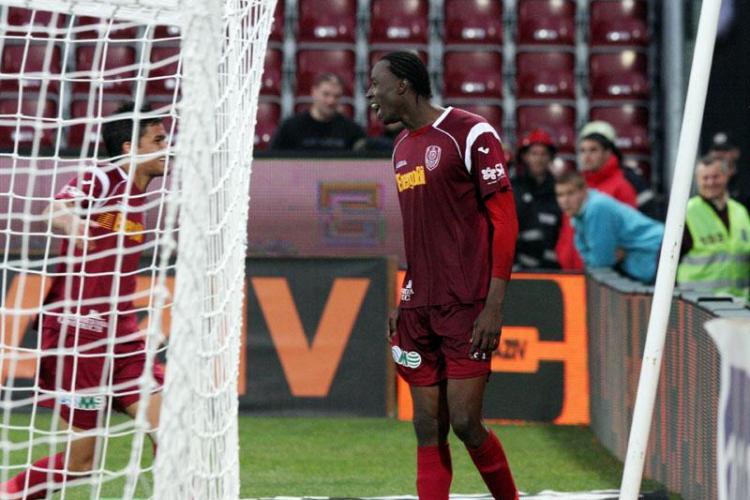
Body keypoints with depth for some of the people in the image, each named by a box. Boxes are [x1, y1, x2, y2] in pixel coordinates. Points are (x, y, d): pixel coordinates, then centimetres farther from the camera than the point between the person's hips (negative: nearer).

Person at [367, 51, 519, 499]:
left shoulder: (471, 134, -7)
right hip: (420, 310, 7)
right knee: (428, 428, 3)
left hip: (467, 309, -7)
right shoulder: (403, 148, 17)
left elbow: (505, 220, -10)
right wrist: (405, 301, 15)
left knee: (465, 422, -10)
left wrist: (494, 306, -16)